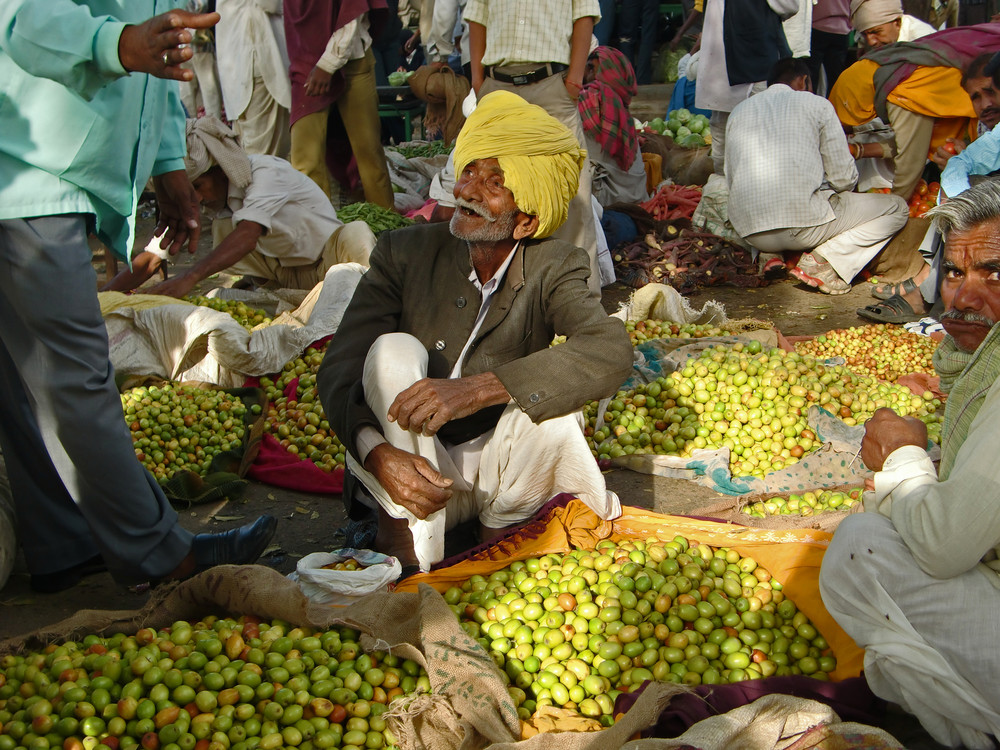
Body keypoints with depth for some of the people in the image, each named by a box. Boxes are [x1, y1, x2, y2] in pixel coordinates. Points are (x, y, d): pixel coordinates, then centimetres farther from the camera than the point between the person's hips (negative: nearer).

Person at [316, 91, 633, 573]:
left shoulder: (553, 268, -9)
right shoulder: (405, 252, -7)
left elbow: (611, 352, -29)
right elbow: (338, 368, -13)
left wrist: (477, 389, -41)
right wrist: (378, 453, -34)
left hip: (498, 472, 0)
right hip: (406, 474, 0)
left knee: (551, 405, -29)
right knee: (394, 351, -24)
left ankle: (500, 530, -1)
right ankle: (404, 550, -21)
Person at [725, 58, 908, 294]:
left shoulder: (738, 111, 18)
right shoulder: (816, 104, 5)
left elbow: (731, 179, 20)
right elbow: (844, 178, 2)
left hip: (750, 233, 6)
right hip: (805, 223, -6)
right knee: (897, 208, 11)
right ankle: (824, 259, -6)